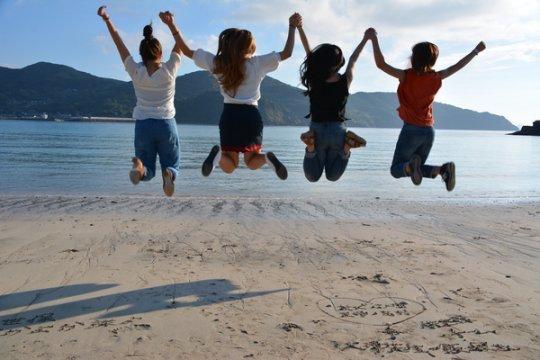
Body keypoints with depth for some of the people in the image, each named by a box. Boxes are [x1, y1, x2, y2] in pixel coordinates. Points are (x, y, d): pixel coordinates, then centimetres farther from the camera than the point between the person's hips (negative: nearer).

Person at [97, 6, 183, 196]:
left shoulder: (136, 72, -3)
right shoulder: (169, 70, -5)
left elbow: (120, 44, 5)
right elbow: (180, 45, 7)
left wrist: (106, 19, 9)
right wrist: (171, 24, -6)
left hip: (143, 125, 1)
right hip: (166, 125, -1)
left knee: (148, 171, 13)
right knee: (172, 165, 14)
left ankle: (140, 168, -26)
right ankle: (168, 174, -25)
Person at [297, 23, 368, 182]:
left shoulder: (314, 81, -13)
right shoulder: (345, 81, -9)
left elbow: (308, 50, -4)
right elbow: (353, 59, 9)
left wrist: (299, 27, 3)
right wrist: (366, 39, 22)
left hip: (317, 130, -1)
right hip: (338, 131, 1)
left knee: (312, 177, 11)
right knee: (332, 176, 18)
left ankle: (311, 147, -18)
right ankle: (345, 148, -11)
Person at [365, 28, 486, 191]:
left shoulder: (406, 76, -11)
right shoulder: (436, 78, 2)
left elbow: (381, 64, -18)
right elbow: (457, 67, 18)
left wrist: (374, 39, -13)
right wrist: (475, 51, 33)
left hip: (411, 130, -5)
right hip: (429, 131, 5)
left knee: (396, 170, 4)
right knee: (416, 170, 18)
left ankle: (411, 166, -29)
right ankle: (443, 169, -10)